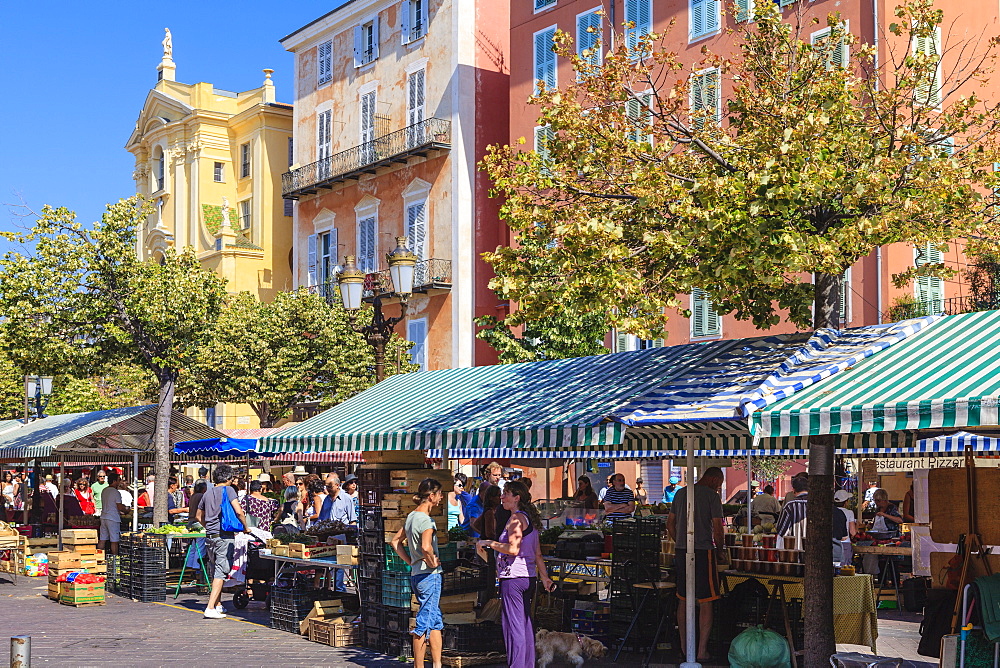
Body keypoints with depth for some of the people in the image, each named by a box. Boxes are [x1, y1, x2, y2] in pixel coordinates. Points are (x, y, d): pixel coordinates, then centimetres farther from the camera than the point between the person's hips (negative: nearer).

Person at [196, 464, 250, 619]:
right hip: (225, 536, -7)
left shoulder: (207, 494, 15)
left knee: (215, 570, 17)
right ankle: (211, 608, -14)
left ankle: (218, 604, 23)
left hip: (210, 536, 7)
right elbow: (239, 511, -14)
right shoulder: (228, 490, -5)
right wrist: (245, 527, -1)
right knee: (221, 571, -7)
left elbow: (199, 516, 24)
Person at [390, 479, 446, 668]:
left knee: (436, 621, 14)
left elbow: (395, 541, 19)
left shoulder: (411, 516, 12)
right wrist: (433, 563, -15)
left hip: (416, 573, 9)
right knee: (424, 623, -3)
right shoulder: (426, 520, -16)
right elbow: (426, 547, -32)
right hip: (429, 575, -9)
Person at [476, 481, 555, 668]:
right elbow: (538, 554, 17)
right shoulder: (529, 519, 17)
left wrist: (489, 543, -12)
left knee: (513, 625, -6)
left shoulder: (516, 518, -11)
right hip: (528, 577, 9)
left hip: (513, 577, -9)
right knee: (525, 623, 13)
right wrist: (544, 577, 17)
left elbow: (513, 549, -22)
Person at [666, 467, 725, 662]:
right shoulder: (712, 496, -6)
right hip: (703, 551, -6)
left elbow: (670, 524, 16)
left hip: (681, 551, 6)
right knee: (705, 602, 0)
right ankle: (702, 650, 0)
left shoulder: (680, 493, 12)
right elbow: (717, 528, -10)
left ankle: (684, 645, 24)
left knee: (683, 600, 16)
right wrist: (720, 548, 6)